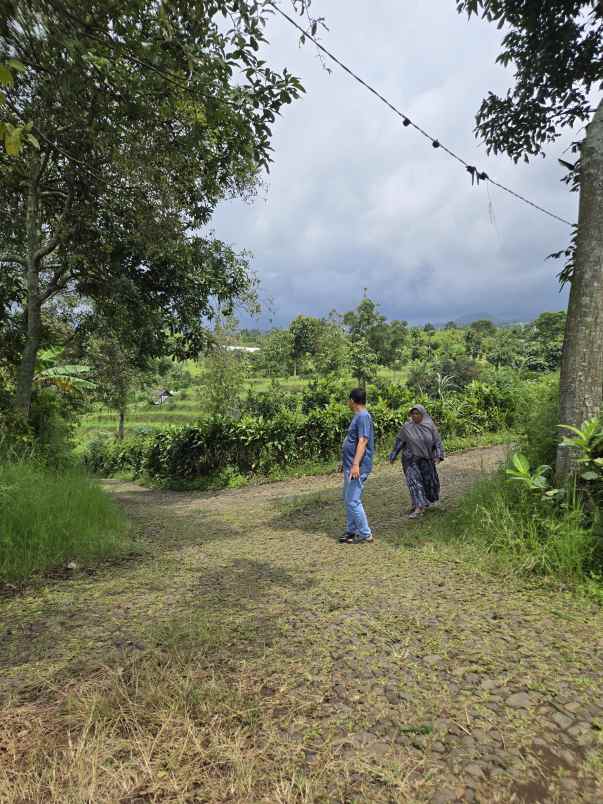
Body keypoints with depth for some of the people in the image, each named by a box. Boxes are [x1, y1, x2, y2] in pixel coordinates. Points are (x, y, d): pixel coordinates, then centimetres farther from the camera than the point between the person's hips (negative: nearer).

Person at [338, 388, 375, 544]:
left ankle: (365, 534, 4)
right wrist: (345, 461, 27)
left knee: (353, 501, -7)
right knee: (347, 499, 15)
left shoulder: (363, 416, -16)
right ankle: (352, 530, 25)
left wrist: (355, 464, -31)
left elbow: (362, 441, -25)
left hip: (357, 467, -10)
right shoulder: (358, 416, 15)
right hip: (350, 465, 10)